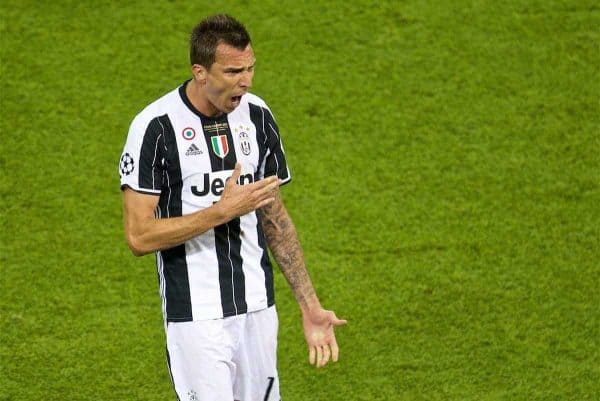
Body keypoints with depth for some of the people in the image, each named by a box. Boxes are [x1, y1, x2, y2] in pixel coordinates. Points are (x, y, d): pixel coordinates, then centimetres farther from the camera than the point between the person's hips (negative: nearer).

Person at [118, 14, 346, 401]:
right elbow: (139, 235, -15)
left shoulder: (258, 115, 5)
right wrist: (223, 210, -19)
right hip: (195, 315, -5)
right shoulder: (156, 126, -12)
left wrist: (310, 305, 11)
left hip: (258, 310, 5)